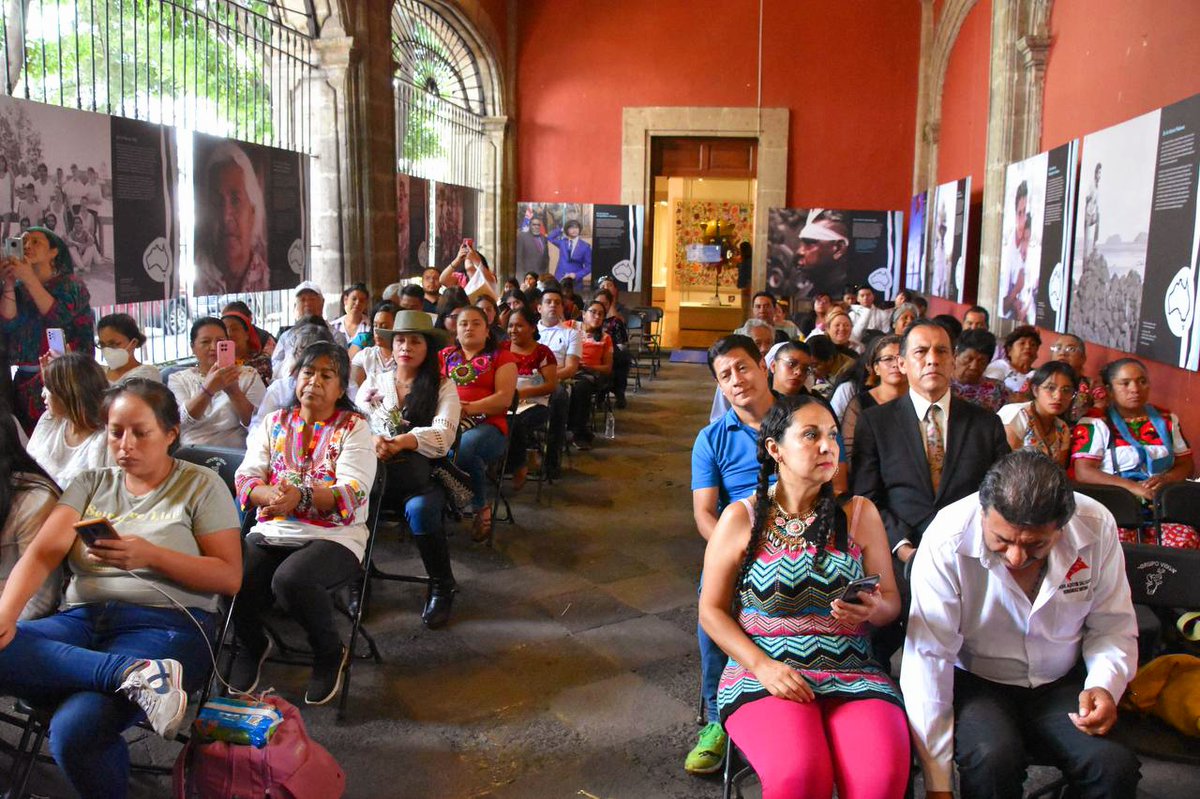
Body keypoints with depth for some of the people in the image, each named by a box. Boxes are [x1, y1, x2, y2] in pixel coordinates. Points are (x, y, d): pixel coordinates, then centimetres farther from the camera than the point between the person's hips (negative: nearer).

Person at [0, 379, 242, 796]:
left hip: (166, 623, -4)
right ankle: (135, 672, -29)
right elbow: (44, 551, 3)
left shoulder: (201, 485, 8)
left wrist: (150, 554, -13)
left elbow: (230, 577, 1)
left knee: (73, 731, -30)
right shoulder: (90, 484, 19)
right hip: (81, 620, 5)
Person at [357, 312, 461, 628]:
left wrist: (401, 442, -28)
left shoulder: (443, 386, 7)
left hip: (423, 475, -2)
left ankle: (441, 587, -9)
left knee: (420, 509, -35)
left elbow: (443, 436, -9)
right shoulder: (374, 381, 15)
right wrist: (372, 440, -22)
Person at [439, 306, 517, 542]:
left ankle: (482, 508, -12)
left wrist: (467, 408, -12)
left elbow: (504, 398, 1)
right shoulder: (445, 355, 25)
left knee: (464, 447, -38)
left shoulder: (501, 357, 15)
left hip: (486, 425, -2)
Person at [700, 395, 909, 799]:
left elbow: (891, 600, 11)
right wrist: (762, 666, -11)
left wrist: (872, 610, -14)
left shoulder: (859, 513, 7)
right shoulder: (740, 518, 1)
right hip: (764, 674, -1)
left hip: (853, 673, 2)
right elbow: (712, 610, 3)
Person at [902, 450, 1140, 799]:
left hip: (1061, 683, 3)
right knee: (993, 759, -31)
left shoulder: (1097, 527, -14)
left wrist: (1105, 685, -20)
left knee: (1116, 767, -23)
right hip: (975, 682, -2)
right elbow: (929, 659, -22)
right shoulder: (947, 540, -24)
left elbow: (1114, 627, 2)